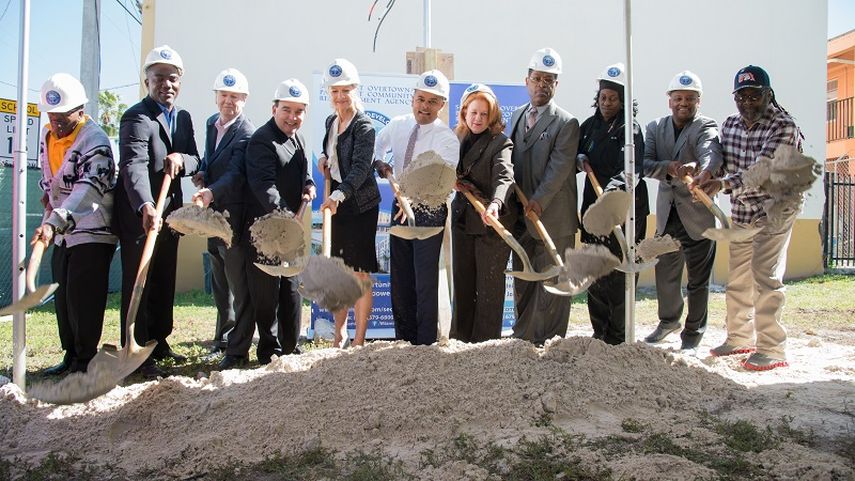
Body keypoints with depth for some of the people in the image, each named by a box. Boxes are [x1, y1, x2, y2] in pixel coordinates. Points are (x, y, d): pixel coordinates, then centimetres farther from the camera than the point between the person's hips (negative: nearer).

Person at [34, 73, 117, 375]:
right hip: (61, 232, 8)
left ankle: (86, 360, 4)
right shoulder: (47, 136, 8)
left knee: (83, 297, -8)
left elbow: (90, 189, -31)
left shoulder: (96, 141, -19)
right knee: (63, 297, 12)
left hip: (93, 231, -8)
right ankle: (71, 355, 24)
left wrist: (54, 222, -41)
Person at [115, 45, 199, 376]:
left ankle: (158, 343, 28)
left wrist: (182, 159, -17)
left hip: (169, 213, 8)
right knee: (138, 284, -2)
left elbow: (195, 161, 8)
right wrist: (145, 207, -46)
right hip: (138, 215, -8)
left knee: (165, 284, 15)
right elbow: (134, 166, -30)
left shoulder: (183, 117, 11)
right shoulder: (137, 118, -15)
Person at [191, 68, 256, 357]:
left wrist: (212, 192, -42)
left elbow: (236, 174, -26)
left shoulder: (246, 133, -15)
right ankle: (223, 339, 32)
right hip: (214, 213, 9)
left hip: (234, 215, -9)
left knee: (238, 282, -3)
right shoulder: (211, 123, 12)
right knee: (219, 281, 18)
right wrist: (202, 174, 5)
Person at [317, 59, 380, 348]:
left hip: (360, 205, -7)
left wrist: (339, 195, -38)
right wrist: (324, 158, 7)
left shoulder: (363, 126, -12)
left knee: (360, 273, -1)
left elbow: (360, 169, -24)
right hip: (336, 203, 7)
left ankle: (359, 340, 7)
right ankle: (339, 336, 23)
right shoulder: (331, 122, 11)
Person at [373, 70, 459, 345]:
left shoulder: (447, 139, -15)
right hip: (400, 207, 6)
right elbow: (378, 145, 21)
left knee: (426, 282, -3)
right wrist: (379, 162, -1)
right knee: (400, 280, 13)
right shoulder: (397, 125, 2)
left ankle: (426, 344, 10)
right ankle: (403, 339, 28)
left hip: (429, 212, -6)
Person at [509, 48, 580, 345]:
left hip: (553, 217, -6)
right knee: (522, 280, 15)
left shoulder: (566, 123, -7)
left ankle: (549, 342, 7)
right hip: (521, 217, 7)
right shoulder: (517, 115, 13)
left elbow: (560, 167, -16)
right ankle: (522, 336, 26)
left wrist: (539, 200, -24)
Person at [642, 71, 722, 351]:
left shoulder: (706, 127, -9)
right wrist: (669, 167, -25)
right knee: (665, 274, 16)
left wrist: (703, 170, -53)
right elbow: (645, 164, -5)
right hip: (666, 213, 4)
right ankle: (669, 320, 39)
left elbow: (712, 152, -31)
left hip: (697, 214, -4)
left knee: (698, 280, 4)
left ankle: (693, 334, 20)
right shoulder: (656, 128, 6)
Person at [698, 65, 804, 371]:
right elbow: (720, 161, 5)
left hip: (774, 211, -7)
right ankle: (740, 338, 27)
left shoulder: (783, 127, -16)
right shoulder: (730, 125, 6)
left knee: (766, 278, -11)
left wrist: (723, 183, -43)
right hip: (740, 213, 7)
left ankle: (771, 350, -4)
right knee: (737, 279, 13)